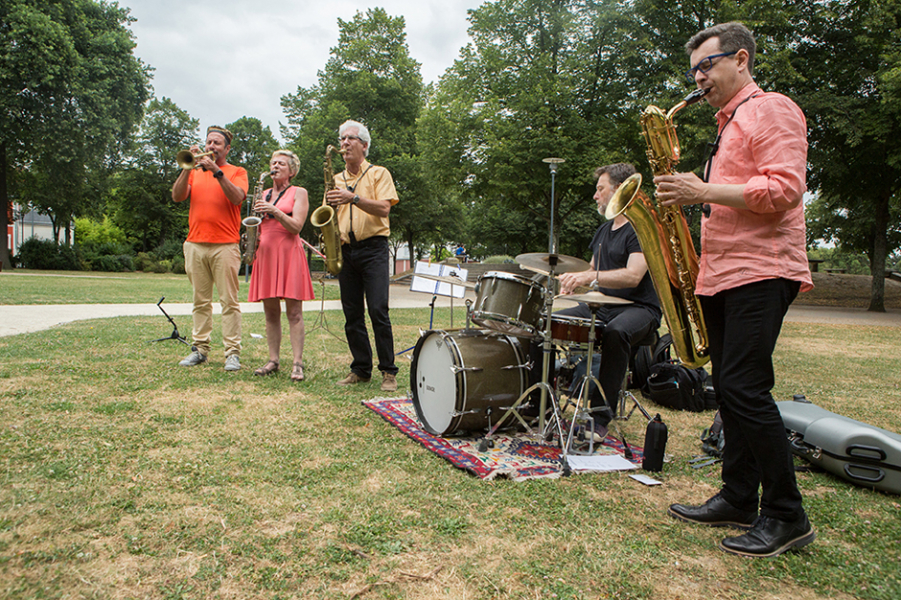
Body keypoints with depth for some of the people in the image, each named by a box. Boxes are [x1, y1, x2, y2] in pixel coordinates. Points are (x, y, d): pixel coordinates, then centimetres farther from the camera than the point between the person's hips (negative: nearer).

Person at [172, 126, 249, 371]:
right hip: (195, 245, 4)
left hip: (225, 245, -4)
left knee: (229, 301, -6)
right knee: (200, 301, 7)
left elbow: (237, 197, -10)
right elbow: (177, 196, 5)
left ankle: (233, 353, -4)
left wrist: (216, 171, -14)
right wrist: (188, 168, -5)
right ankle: (200, 349, 13)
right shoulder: (195, 171, 19)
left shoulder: (237, 172, 9)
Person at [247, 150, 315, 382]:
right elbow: (259, 226, 23)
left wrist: (275, 211, -18)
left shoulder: (299, 193, 5)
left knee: (293, 311, -7)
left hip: (288, 253, -5)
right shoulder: (265, 194, 20)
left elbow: (296, 227, -7)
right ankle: (273, 361, 11)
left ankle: (297, 364, -7)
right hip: (265, 253, 5)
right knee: (270, 311, 5)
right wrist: (254, 235, 1)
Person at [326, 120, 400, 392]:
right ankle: (361, 369, 14)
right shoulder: (336, 180, 19)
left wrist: (354, 198, -21)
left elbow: (383, 208, -9)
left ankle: (388, 371, -3)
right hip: (344, 250, 5)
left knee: (378, 311, -11)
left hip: (372, 248, -5)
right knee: (352, 315, 4)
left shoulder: (378, 173, 5)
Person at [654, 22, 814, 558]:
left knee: (746, 388, -13)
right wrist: (693, 198, 14)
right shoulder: (729, 125, 26)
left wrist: (703, 191, -17)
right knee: (729, 389, 9)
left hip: (760, 272, -9)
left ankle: (787, 517, -1)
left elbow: (783, 190, -17)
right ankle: (739, 499, 18)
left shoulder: (772, 110, -3)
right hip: (722, 273, 10)